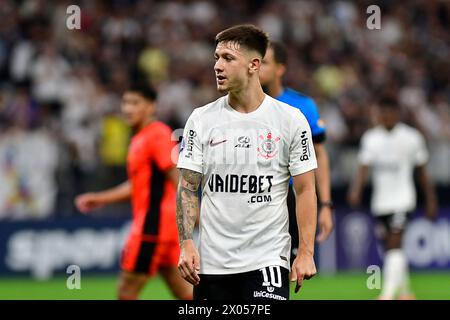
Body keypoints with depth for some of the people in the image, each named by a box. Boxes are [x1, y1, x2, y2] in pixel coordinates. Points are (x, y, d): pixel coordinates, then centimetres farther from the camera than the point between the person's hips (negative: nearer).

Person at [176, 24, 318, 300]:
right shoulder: (201, 119, 4)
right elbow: (188, 188, 5)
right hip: (212, 263, 3)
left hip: (267, 258, -3)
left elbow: (305, 190, 1)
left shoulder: (291, 120, -1)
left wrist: (306, 252, -6)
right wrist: (187, 244, -7)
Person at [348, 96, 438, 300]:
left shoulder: (411, 137, -1)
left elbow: (422, 172, 7)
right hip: (380, 202, 4)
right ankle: (405, 292, 24)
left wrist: (431, 201, 9)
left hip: (401, 199, -4)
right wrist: (356, 190, -21)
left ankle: (388, 293, -21)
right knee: (390, 247, 10)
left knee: (394, 245, -16)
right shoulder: (370, 138, 5)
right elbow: (364, 167, -3)